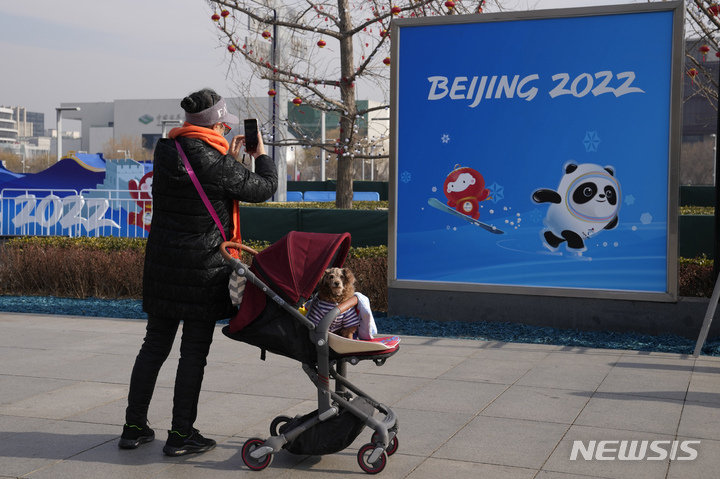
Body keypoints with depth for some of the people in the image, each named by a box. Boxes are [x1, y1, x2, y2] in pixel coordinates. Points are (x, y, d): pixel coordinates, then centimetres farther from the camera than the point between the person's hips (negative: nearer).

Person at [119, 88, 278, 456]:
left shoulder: (165, 154, 4)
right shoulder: (216, 165, -14)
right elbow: (263, 189, -1)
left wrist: (229, 157, 23)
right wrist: (261, 154, 16)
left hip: (162, 264, 6)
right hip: (203, 270, -6)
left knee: (154, 346, 14)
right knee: (194, 352, 3)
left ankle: (134, 427, 21)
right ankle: (181, 435, 9)